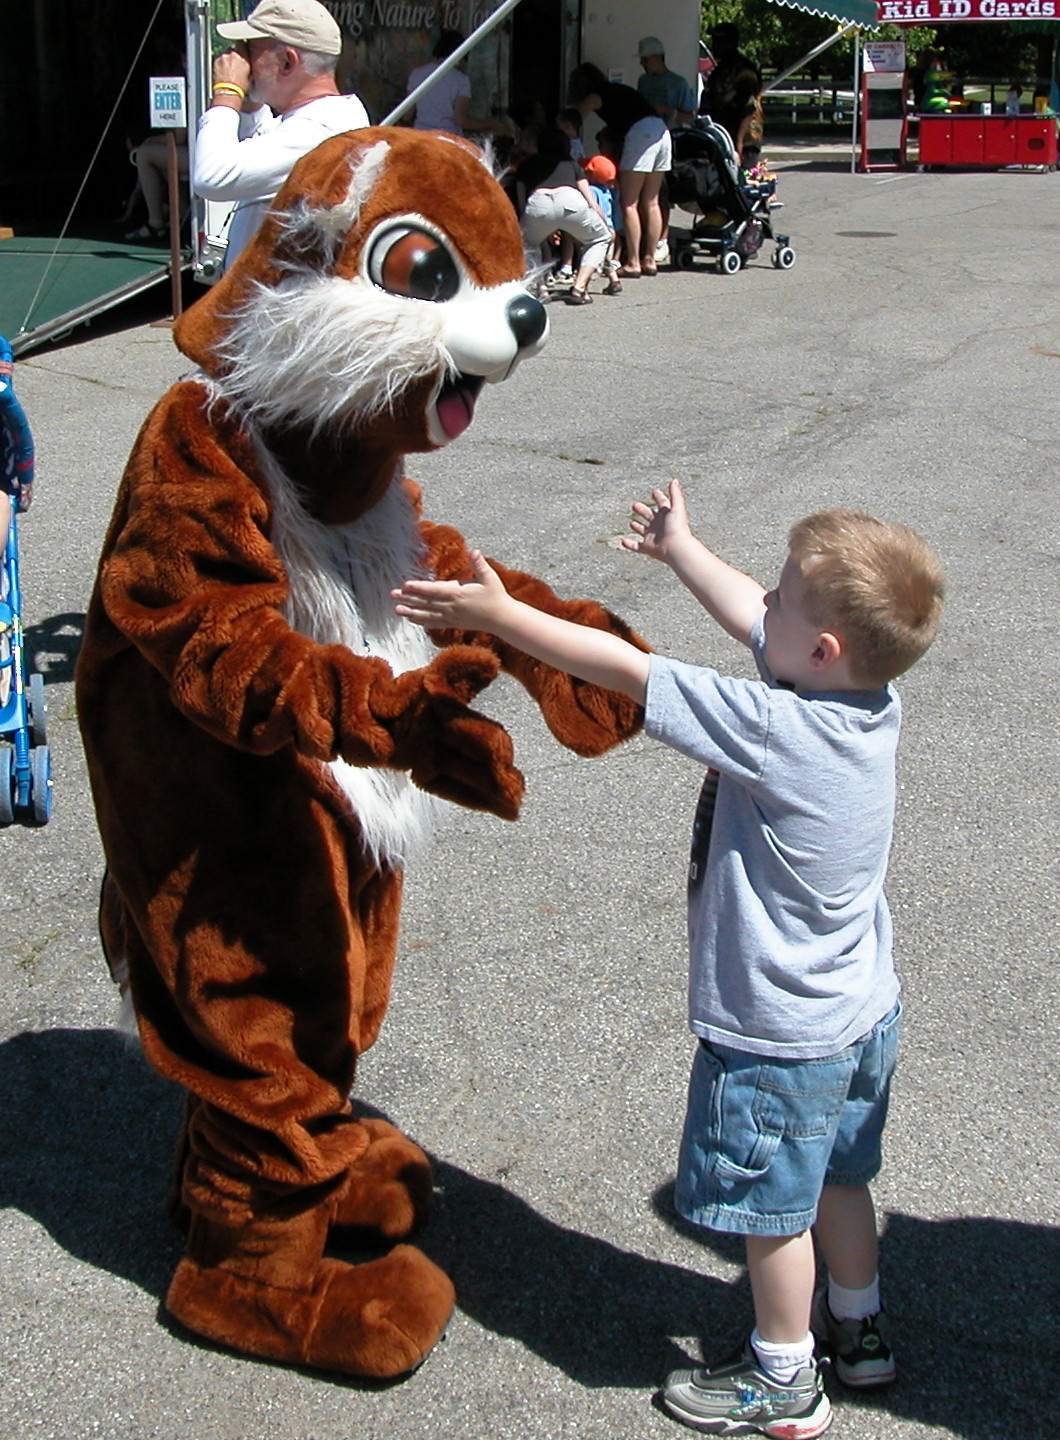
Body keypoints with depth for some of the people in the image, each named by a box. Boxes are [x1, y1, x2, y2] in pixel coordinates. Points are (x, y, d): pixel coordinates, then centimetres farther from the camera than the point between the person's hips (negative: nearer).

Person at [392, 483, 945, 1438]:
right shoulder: (871, 699, -9)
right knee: (836, 1176, 26)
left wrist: (497, 614, -17)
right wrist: (678, 547, 22)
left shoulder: (775, 728, -32)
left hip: (780, 1035, -8)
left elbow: (623, 670, -26)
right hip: (864, 1010, 8)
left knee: (770, 1204, 12)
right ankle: (858, 1329, 46)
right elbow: (750, 620, 8)